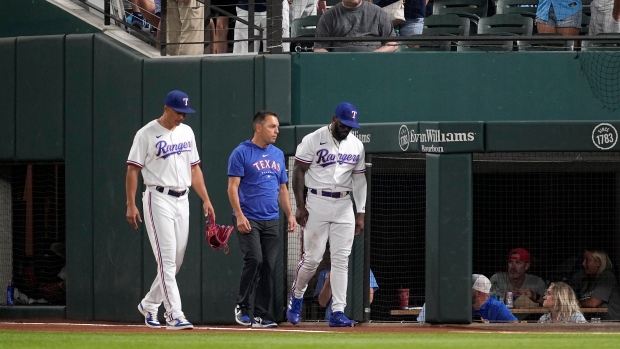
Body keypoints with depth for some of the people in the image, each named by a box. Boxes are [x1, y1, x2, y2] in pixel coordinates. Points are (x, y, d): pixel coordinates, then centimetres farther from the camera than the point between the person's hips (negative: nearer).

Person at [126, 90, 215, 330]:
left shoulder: (186, 132, 13)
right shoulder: (147, 134, -7)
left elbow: (194, 168, 18)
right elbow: (132, 170, -8)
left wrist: (205, 200, 10)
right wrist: (131, 205, -15)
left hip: (182, 201, 7)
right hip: (158, 199, -7)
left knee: (176, 261, 8)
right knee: (167, 260, -12)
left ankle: (149, 305, 25)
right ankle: (174, 315, -16)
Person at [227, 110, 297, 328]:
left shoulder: (278, 155, 16)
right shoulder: (242, 153, -4)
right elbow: (233, 187, -8)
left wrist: (290, 215, 11)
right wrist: (239, 216, -18)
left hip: (271, 221, 6)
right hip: (249, 220, -6)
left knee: (269, 267, 2)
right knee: (254, 259, -19)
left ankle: (261, 315, 6)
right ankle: (242, 307, -4)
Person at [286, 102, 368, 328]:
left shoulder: (356, 146, 9)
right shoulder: (313, 140, -6)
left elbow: (359, 179, 13)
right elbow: (298, 172, -5)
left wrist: (361, 213, 8)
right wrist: (300, 206, -11)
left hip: (344, 206, 4)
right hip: (317, 204, -4)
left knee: (341, 260, -2)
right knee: (312, 257, -5)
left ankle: (338, 312, -2)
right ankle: (296, 296, 22)